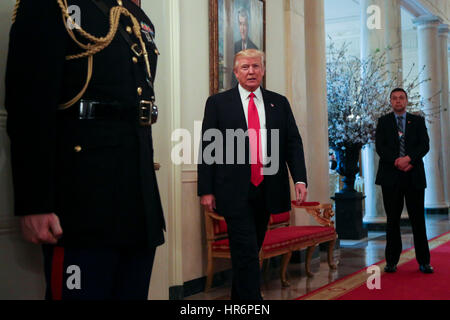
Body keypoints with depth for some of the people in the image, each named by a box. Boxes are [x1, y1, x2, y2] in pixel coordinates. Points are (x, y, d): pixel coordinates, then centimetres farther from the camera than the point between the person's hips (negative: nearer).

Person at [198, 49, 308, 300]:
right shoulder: (218, 103, 3)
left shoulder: (279, 103, 12)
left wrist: (300, 178, -6)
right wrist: (206, 190, -6)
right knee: (246, 253, -7)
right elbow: (207, 148, 0)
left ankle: (239, 297, 29)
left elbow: (293, 143, 8)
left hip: (267, 189, 4)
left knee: (253, 250, 14)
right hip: (235, 191, -4)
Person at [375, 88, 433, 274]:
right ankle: (392, 261, 8)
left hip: (414, 176, 1)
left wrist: (409, 159, -15)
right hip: (391, 176, 0)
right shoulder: (383, 122, 11)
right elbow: (380, 147, -1)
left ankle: (424, 262, 8)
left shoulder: (418, 121, 13)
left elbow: (425, 145, 1)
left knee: (418, 219, 1)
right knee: (393, 220, 2)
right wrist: (397, 162, -14)